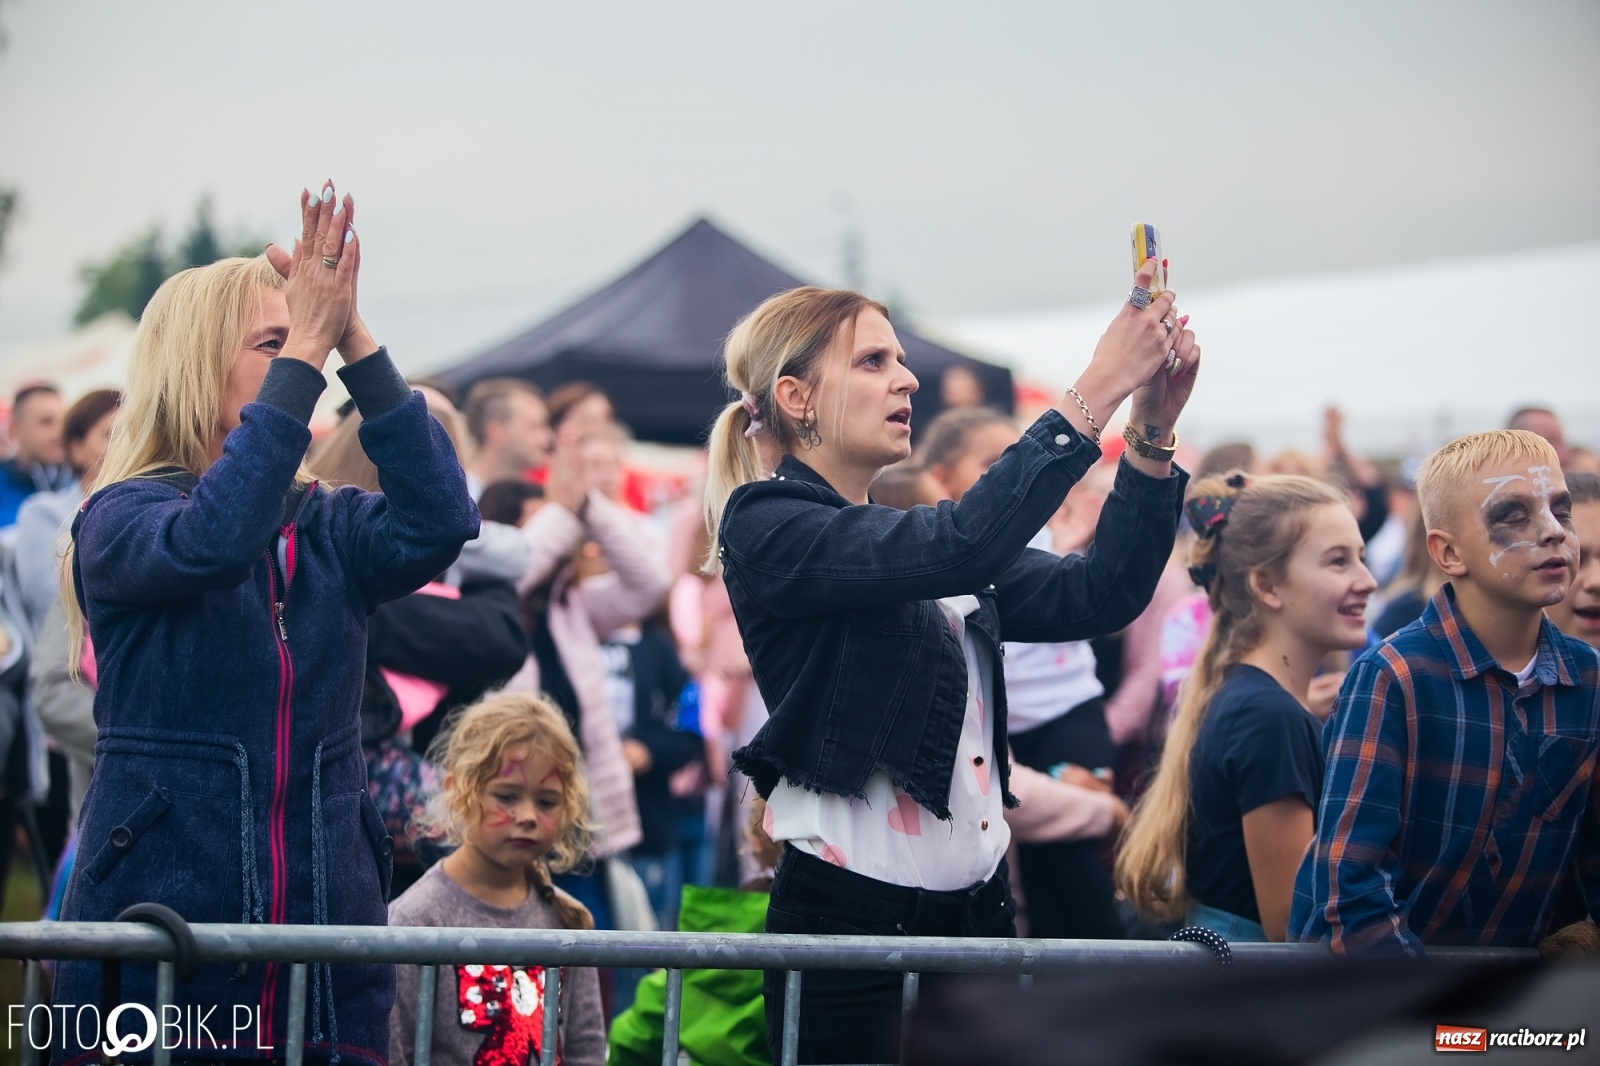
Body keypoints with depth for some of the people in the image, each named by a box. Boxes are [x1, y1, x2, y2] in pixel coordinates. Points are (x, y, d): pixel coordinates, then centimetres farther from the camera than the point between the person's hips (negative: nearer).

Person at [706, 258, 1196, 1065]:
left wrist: (1153, 436, -6)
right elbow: (957, 548, -24)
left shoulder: (913, 539, 16)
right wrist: (1096, 394, -23)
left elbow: (1096, 596, 7)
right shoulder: (768, 529, -8)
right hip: (850, 918, -7)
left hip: (973, 914, 7)